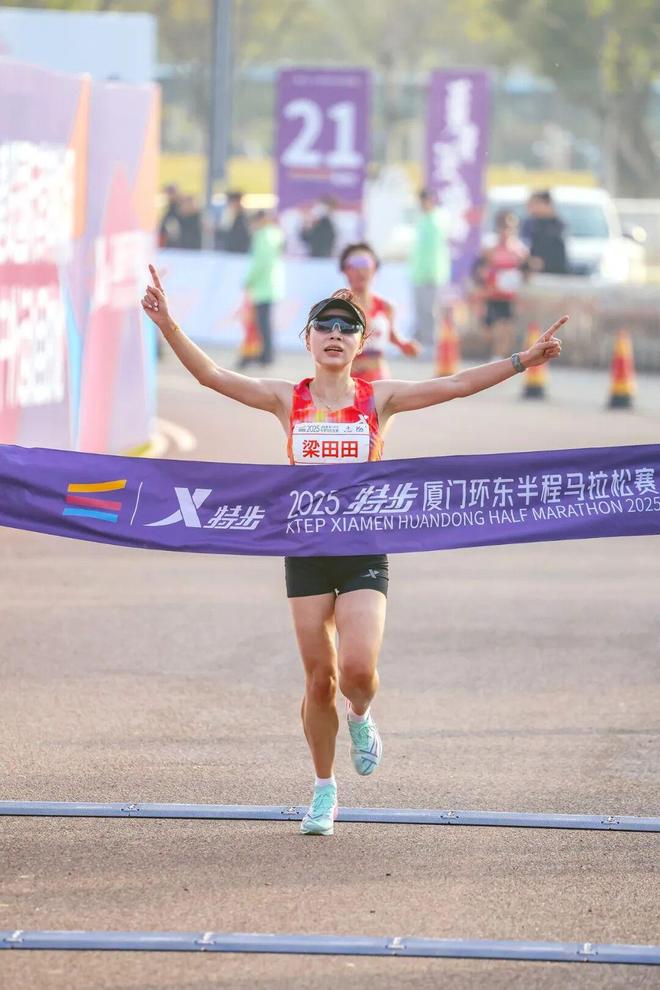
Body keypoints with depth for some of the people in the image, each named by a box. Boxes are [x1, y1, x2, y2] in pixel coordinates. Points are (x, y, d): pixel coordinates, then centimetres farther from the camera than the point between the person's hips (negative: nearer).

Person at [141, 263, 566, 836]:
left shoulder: (379, 398, 2)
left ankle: (361, 718, 20)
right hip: (306, 548, 1)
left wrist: (522, 361, -12)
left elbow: (454, 386, -4)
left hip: (365, 549, -1)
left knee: (359, 670, -18)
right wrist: (168, 326, -16)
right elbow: (210, 375, -3)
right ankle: (324, 791, 21)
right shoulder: (287, 399, 4)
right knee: (320, 679, 3)